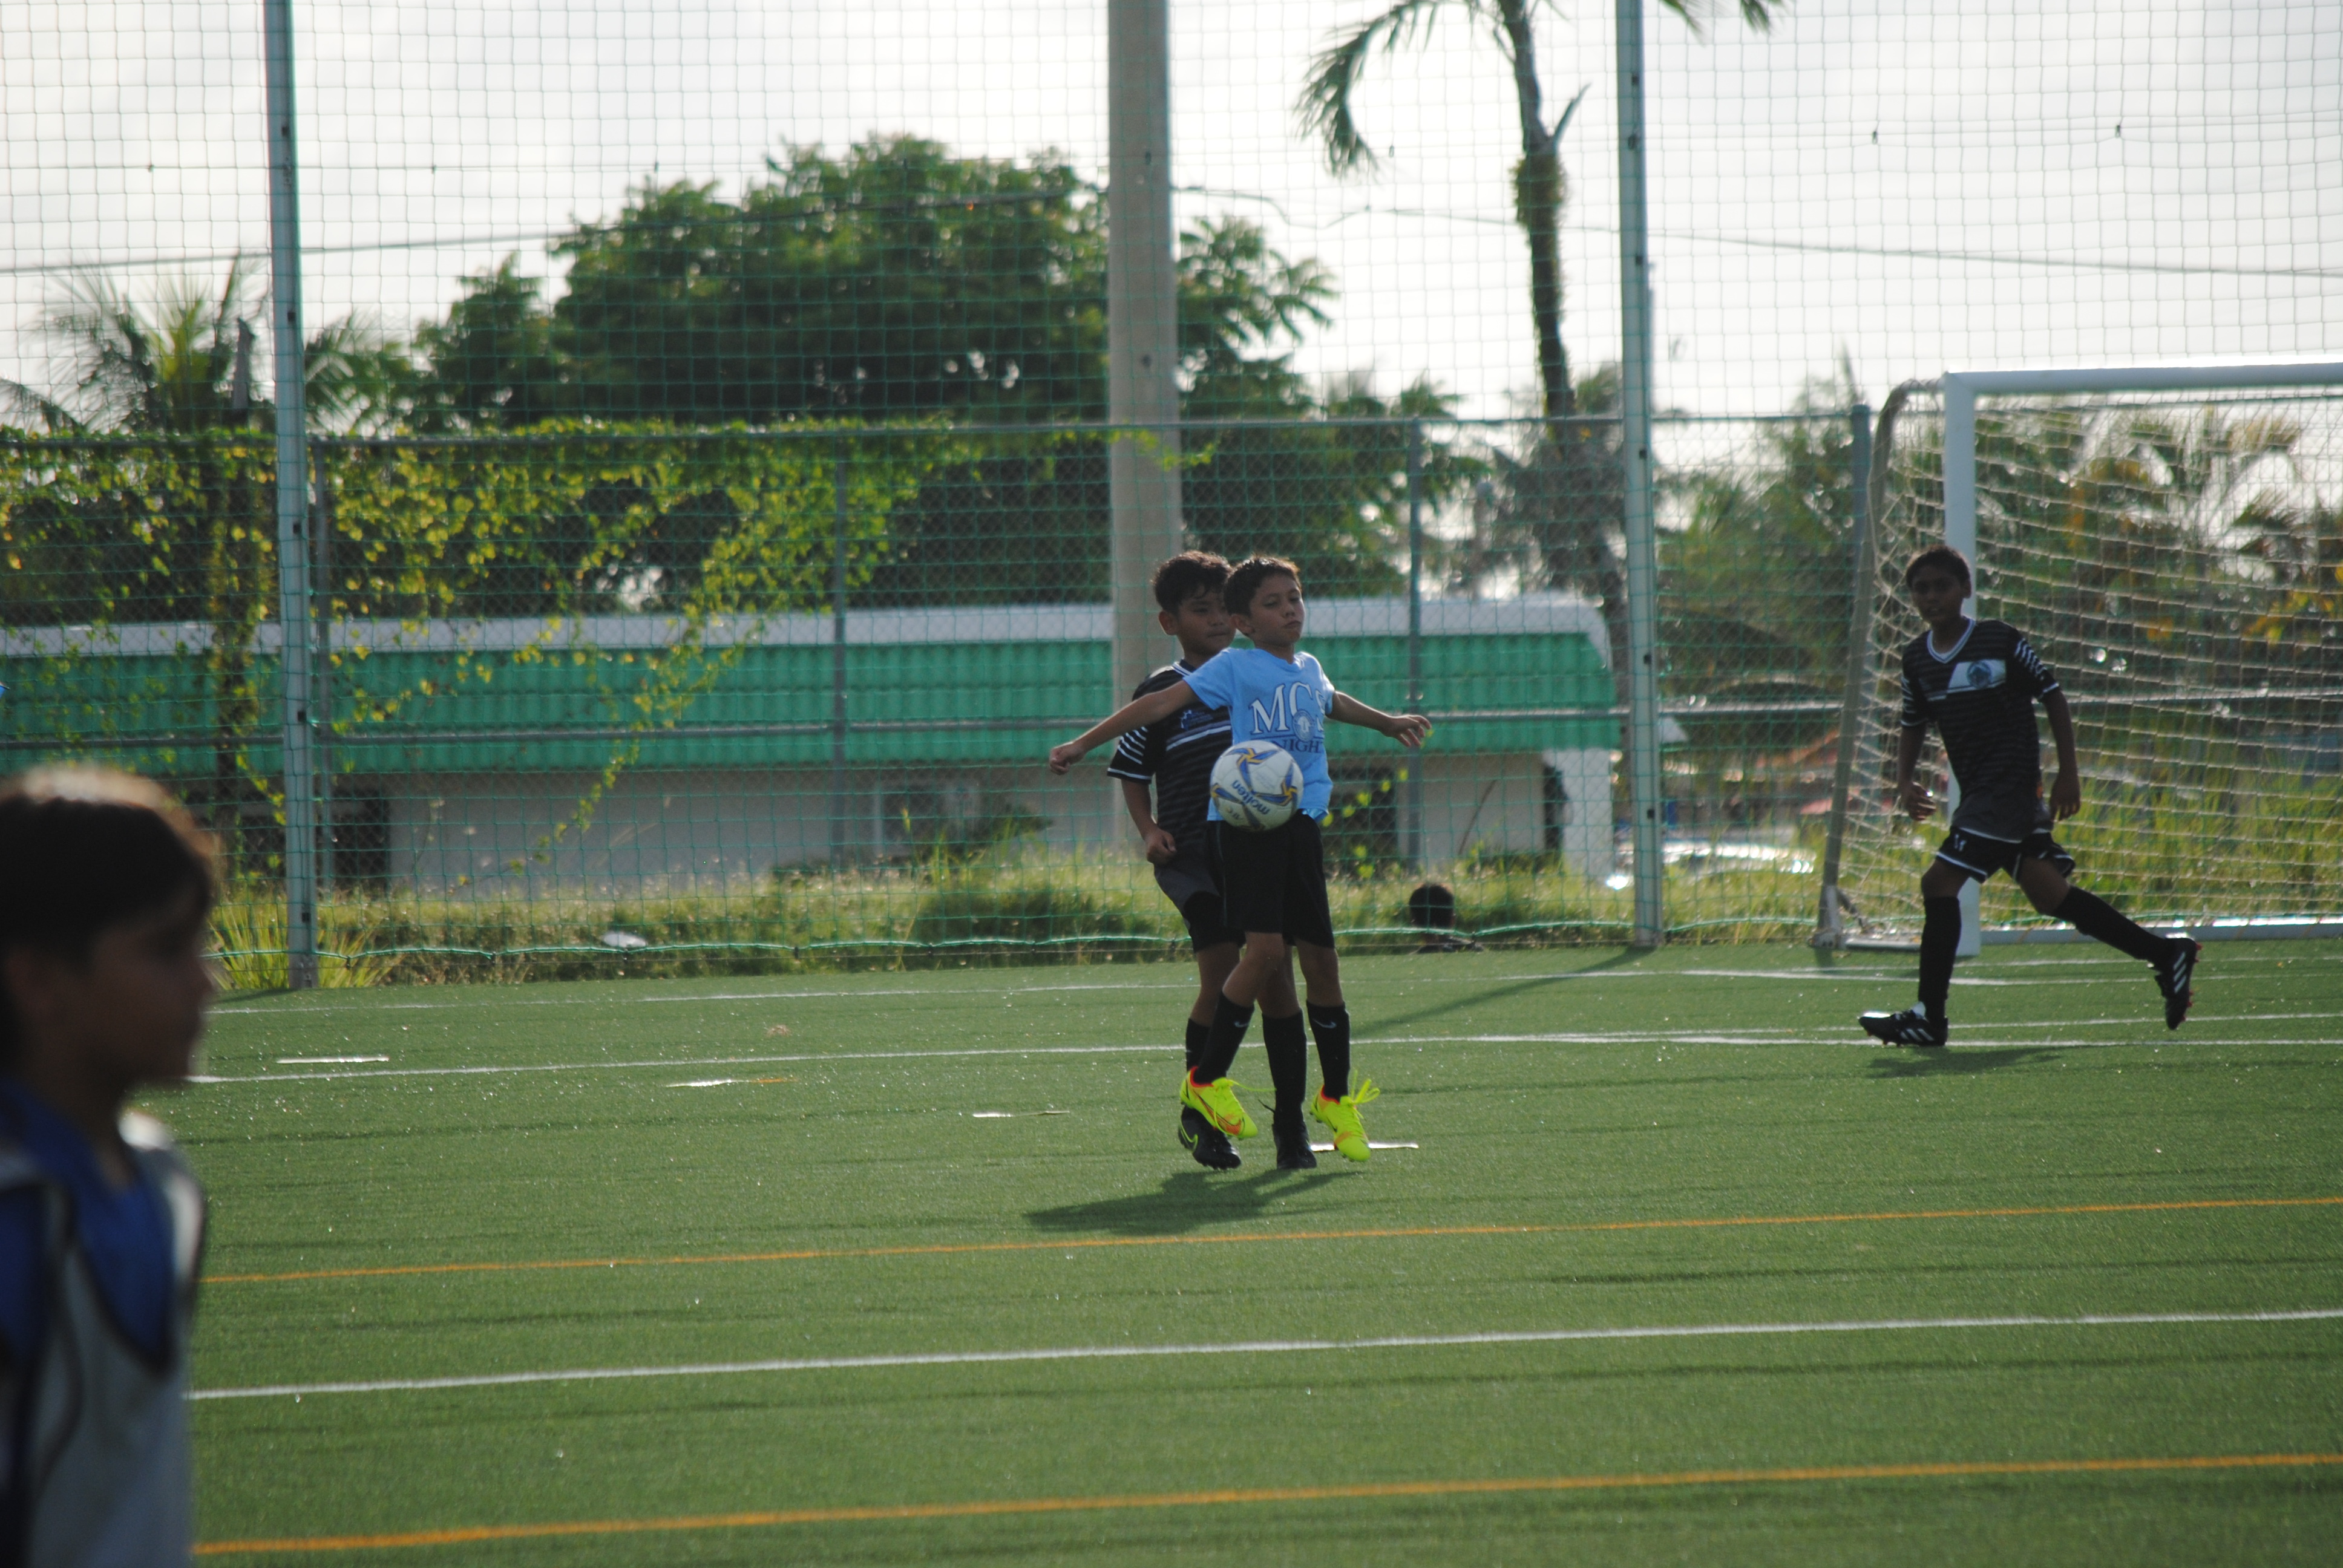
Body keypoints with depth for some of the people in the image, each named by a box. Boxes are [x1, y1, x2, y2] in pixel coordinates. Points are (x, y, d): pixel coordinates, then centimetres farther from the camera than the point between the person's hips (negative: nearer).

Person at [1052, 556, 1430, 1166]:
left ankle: (1336, 1097, 22)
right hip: (1244, 816, -6)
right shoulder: (1234, 667, 0)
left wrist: (1390, 723, 60)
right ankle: (1207, 1080, -8)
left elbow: (1332, 703, 44)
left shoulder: (1310, 671, 19)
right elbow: (1162, 704, -6)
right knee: (1266, 950, -19)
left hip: (1301, 823, 6)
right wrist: (1082, 743, -12)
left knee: (1320, 958, 7)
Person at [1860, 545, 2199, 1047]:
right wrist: (1905, 781, 2)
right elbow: (1914, 725, 20)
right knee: (2049, 893, 8)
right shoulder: (1917, 658, 9)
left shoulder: (2000, 640, -9)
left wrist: (2068, 773, -6)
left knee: (1939, 883, -14)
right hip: (1978, 792, 7)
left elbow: (2052, 697, -3)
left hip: (2012, 780, -7)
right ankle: (2166, 954, 18)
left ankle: (1929, 1018, -10)